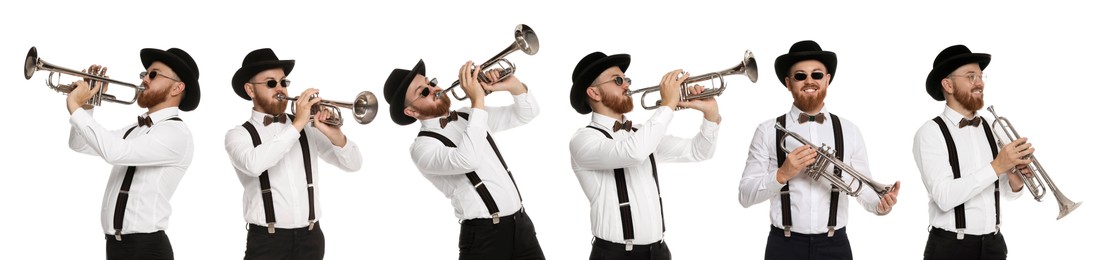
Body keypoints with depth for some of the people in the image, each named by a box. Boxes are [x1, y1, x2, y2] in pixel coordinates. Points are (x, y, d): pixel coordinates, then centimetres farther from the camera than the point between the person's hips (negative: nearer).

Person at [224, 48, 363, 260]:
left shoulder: (308, 128, 10)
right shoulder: (239, 135, -1)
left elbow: (353, 164, 5)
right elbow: (253, 164, -22)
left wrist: (335, 136, -15)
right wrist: (297, 125, -21)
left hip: (311, 238, 3)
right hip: (267, 241, -3)